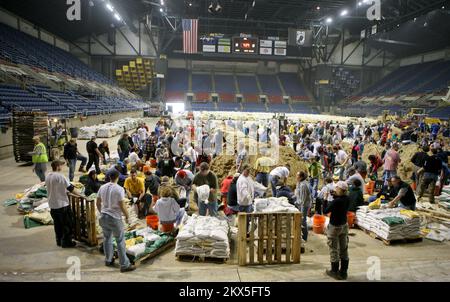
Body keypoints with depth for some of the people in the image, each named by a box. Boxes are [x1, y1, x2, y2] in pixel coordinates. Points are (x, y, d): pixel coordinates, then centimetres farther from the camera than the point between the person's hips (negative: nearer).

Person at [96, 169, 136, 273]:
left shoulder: (102, 187, 2)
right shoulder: (119, 189, -16)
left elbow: (98, 203, 11)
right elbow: (122, 206, -16)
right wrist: (127, 216, -3)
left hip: (103, 217, 6)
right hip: (115, 218, -6)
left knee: (107, 238, 21)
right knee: (120, 241, 1)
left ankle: (108, 260, 35)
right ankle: (124, 265, 6)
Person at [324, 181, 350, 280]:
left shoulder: (336, 201, -26)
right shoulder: (347, 199, -6)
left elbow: (325, 211, -19)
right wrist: (335, 196, -1)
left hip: (334, 227, -7)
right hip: (344, 225, 7)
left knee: (334, 250, 8)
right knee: (344, 249, 14)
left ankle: (335, 272, 20)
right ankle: (343, 272, 25)